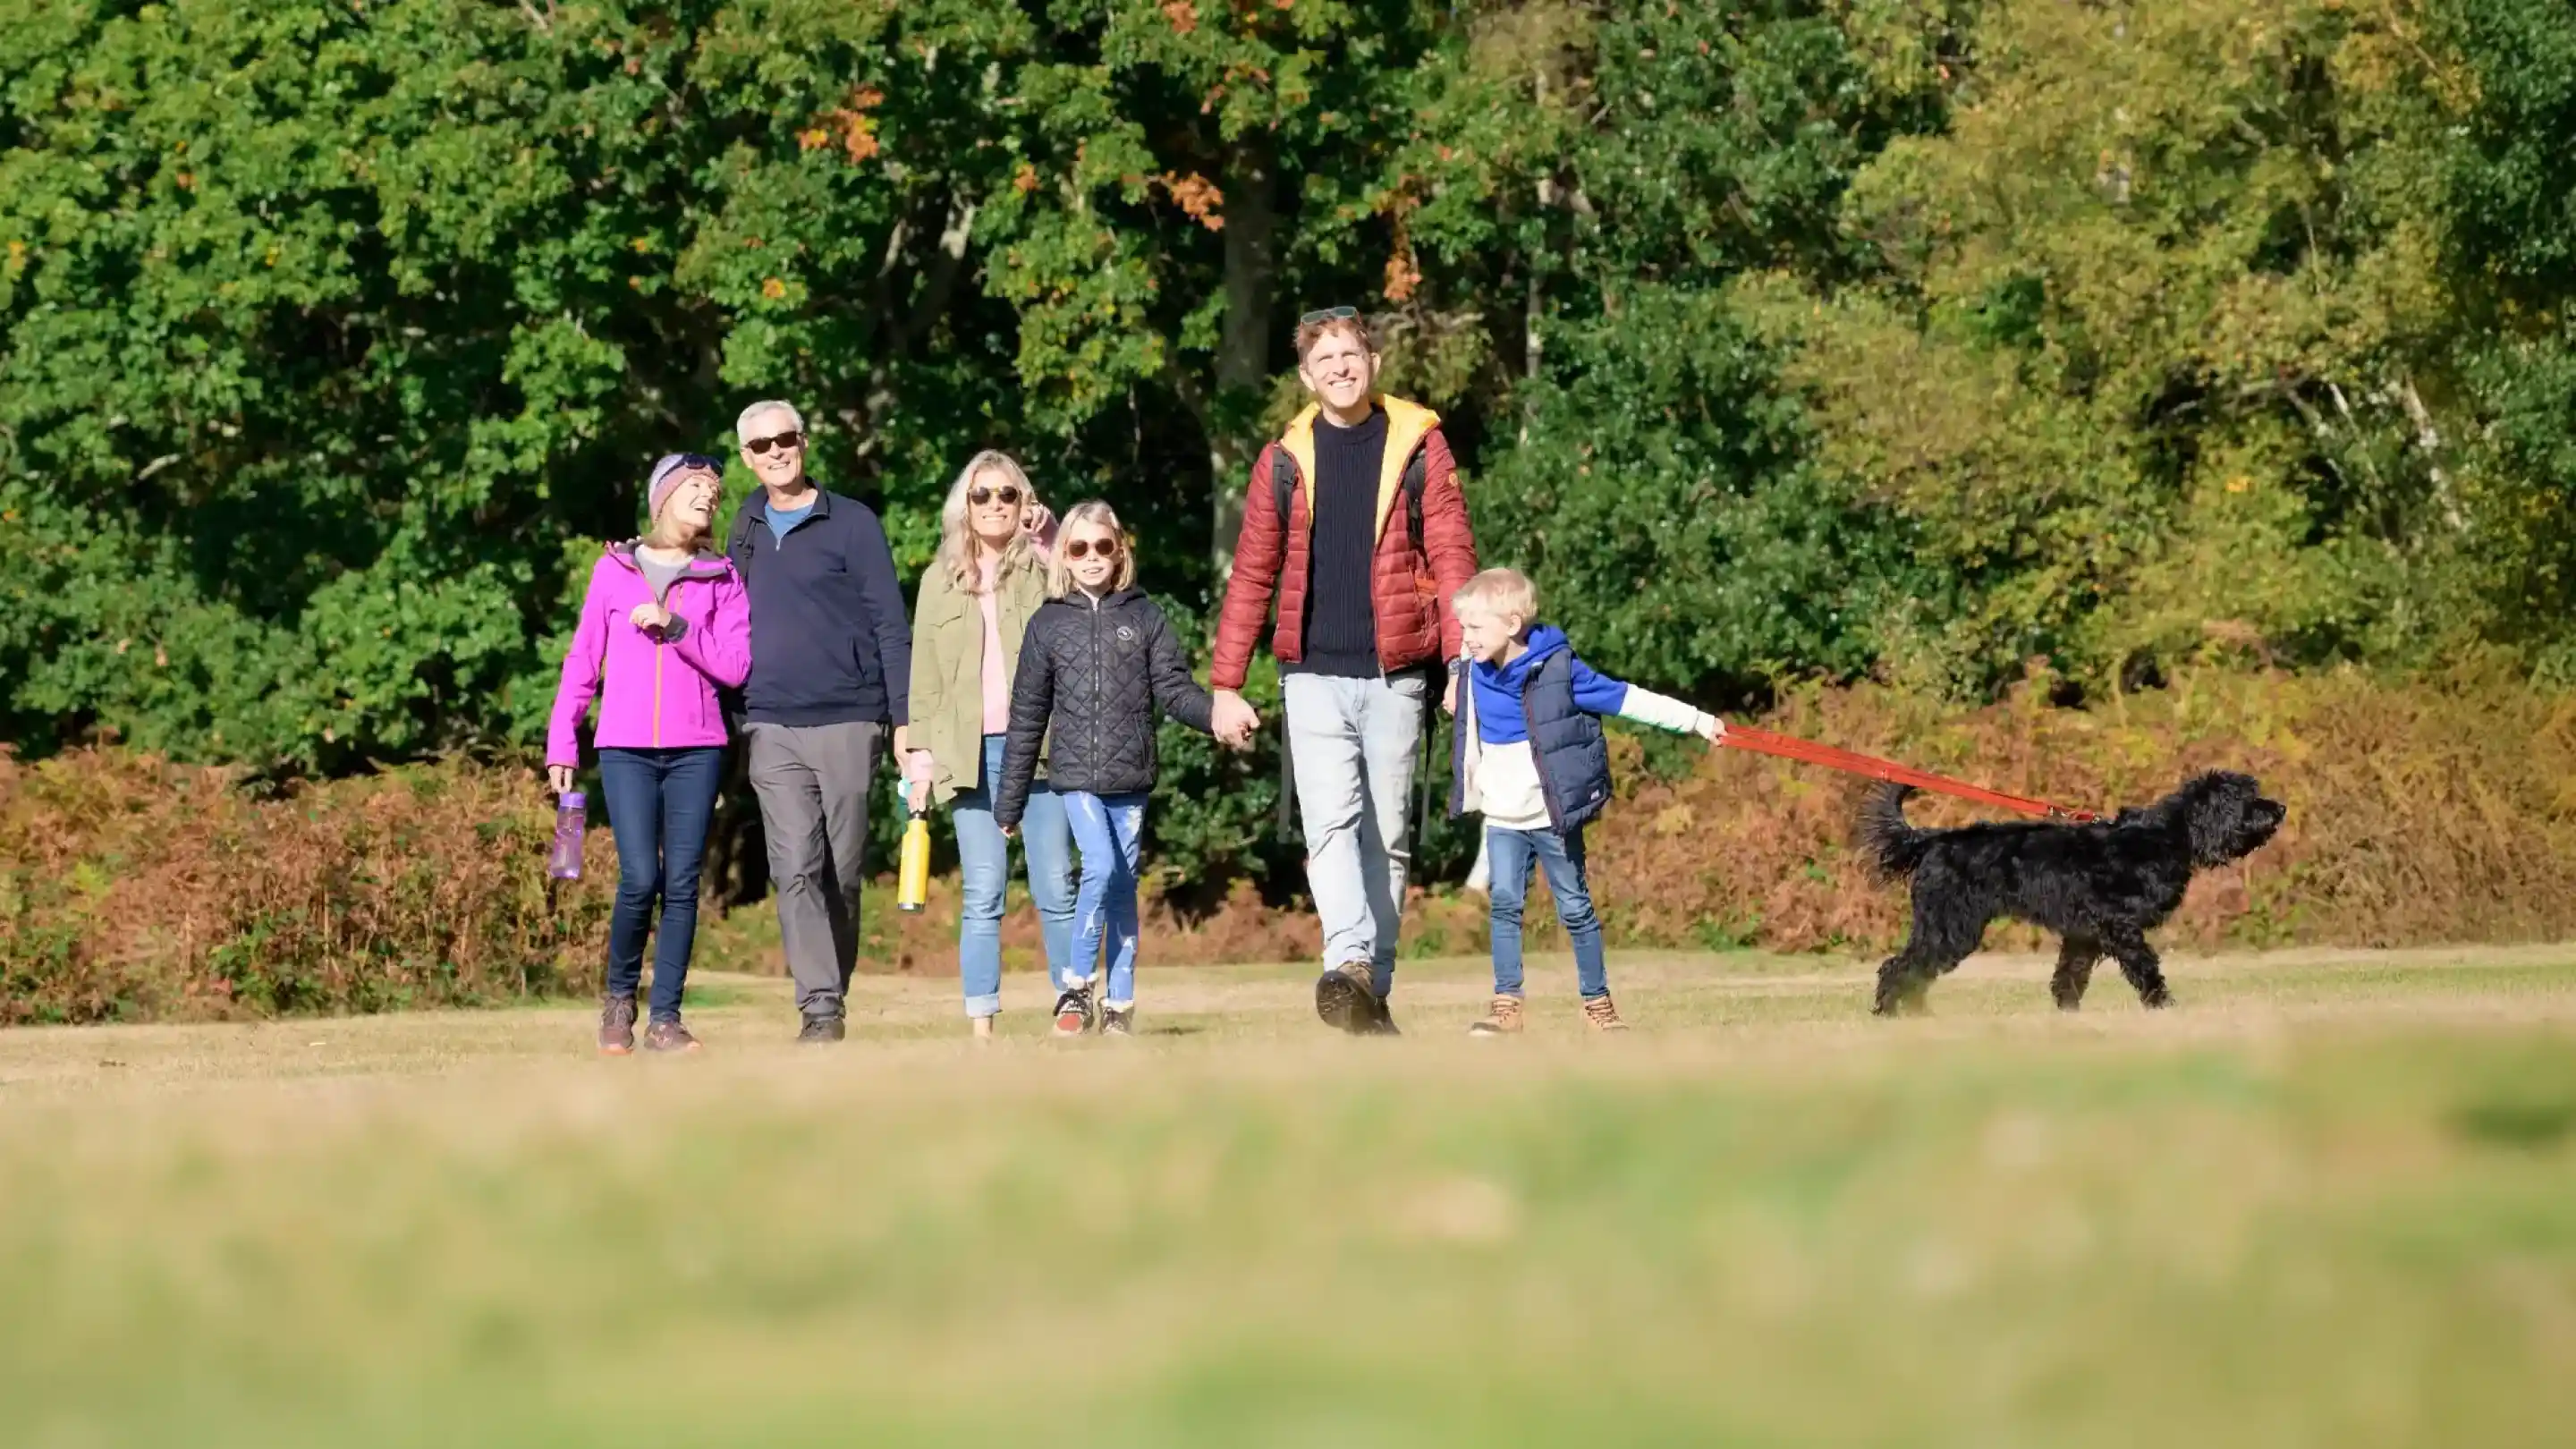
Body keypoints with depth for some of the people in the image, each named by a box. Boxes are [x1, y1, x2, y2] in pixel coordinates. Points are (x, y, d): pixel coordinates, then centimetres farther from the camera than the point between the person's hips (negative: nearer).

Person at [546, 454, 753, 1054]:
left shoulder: (721, 579, 9)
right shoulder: (614, 571, 8)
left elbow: (735, 666, -1)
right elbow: (583, 662, 10)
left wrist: (674, 627, -12)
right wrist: (561, 744, 7)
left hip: (696, 750, 1)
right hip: (626, 750, -1)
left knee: (682, 884, -2)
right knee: (641, 878, -13)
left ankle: (665, 1018, 5)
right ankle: (619, 994, 10)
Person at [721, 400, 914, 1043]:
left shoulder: (853, 524, 1)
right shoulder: (745, 528, 14)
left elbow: (891, 626, -1)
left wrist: (904, 718, -7)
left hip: (848, 723, -2)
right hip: (772, 729, 2)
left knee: (843, 873, 3)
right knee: (796, 870, -10)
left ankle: (835, 995, 17)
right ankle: (819, 1008, -13)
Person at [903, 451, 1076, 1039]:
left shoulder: (1045, 567, 8)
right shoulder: (942, 579, 15)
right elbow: (925, 673, 14)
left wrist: (1048, 535, -10)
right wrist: (921, 754, 6)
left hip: (1040, 745, -1)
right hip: (969, 752, 1)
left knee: (1056, 891, -1)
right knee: (982, 895, 0)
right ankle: (981, 1027, 0)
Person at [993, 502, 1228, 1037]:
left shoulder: (1143, 617, 6)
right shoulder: (1048, 625, 5)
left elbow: (1174, 689, 0)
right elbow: (1027, 717, 7)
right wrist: (1009, 801, 8)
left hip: (1130, 778, 1)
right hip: (1075, 776, -1)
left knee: (1123, 883, 5)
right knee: (1101, 867, -18)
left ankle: (1120, 1003, 12)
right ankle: (1077, 985, -4)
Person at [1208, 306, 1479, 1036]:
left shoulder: (1419, 445, 3)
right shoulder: (1285, 460, 7)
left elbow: (1452, 557, 0)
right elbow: (1251, 576, 9)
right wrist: (1226, 684, 5)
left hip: (1395, 675, 0)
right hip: (1314, 675, 0)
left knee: (1388, 835, 4)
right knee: (1331, 822, -17)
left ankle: (1374, 992, 10)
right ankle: (1348, 966, -32)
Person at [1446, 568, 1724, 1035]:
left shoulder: (1557, 670, -15)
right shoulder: (1476, 673, -1)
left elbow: (1627, 699, -12)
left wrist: (1696, 722, -11)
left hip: (1554, 816, -4)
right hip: (1503, 819, 4)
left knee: (1575, 908, 5)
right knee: (1504, 904, -4)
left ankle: (1597, 1001, 16)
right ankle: (1506, 1005, -2)